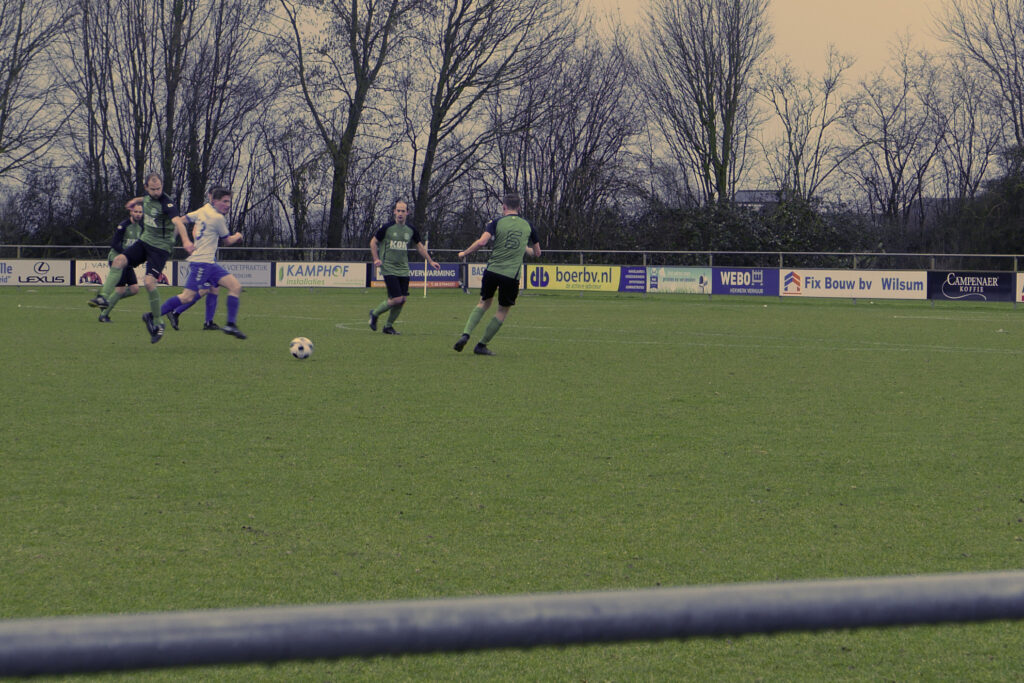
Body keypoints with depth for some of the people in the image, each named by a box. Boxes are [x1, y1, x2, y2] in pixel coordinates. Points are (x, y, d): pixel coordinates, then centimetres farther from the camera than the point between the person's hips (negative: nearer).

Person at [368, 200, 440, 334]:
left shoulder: (411, 230, 6)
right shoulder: (387, 227, -7)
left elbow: (419, 246, 21)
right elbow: (373, 242, 3)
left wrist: (430, 261, 20)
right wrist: (376, 259, -8)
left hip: (403, 270, 5)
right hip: (389, 269, -5)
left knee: (402, 300, 1)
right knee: (397, 299, -14)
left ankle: (388, 326, 18)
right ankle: (375, 314, 10)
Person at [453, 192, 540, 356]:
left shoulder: (497, 222, 0)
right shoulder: (527, 226, 8)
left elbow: (482, 242, -14)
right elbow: (537, 253, 15)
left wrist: (464, 253, 0)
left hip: (492, 270, 1)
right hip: (511, 275, -1)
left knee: (484, 302, 21)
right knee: (503, 311, 13)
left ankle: (466, 334, 5)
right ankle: (482, 345, 13)